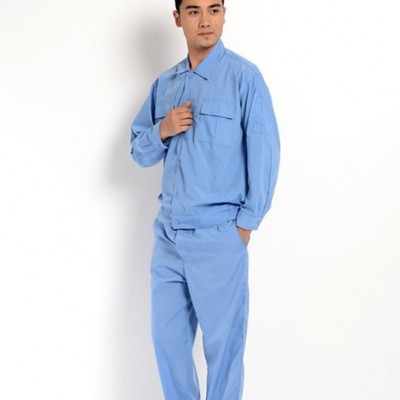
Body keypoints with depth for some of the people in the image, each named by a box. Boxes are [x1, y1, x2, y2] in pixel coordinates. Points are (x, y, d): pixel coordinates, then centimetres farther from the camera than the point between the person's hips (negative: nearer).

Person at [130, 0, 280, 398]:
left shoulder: (243, 76, -7)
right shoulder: (164, 84, 12)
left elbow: (265, 154, -9)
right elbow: (139, 152, 15)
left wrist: (245, 223, -9)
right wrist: (161, 131, -6)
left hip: (218, 237, -6)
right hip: (167, 234, 6)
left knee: (222, 344, 5)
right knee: (167, 338, 14)